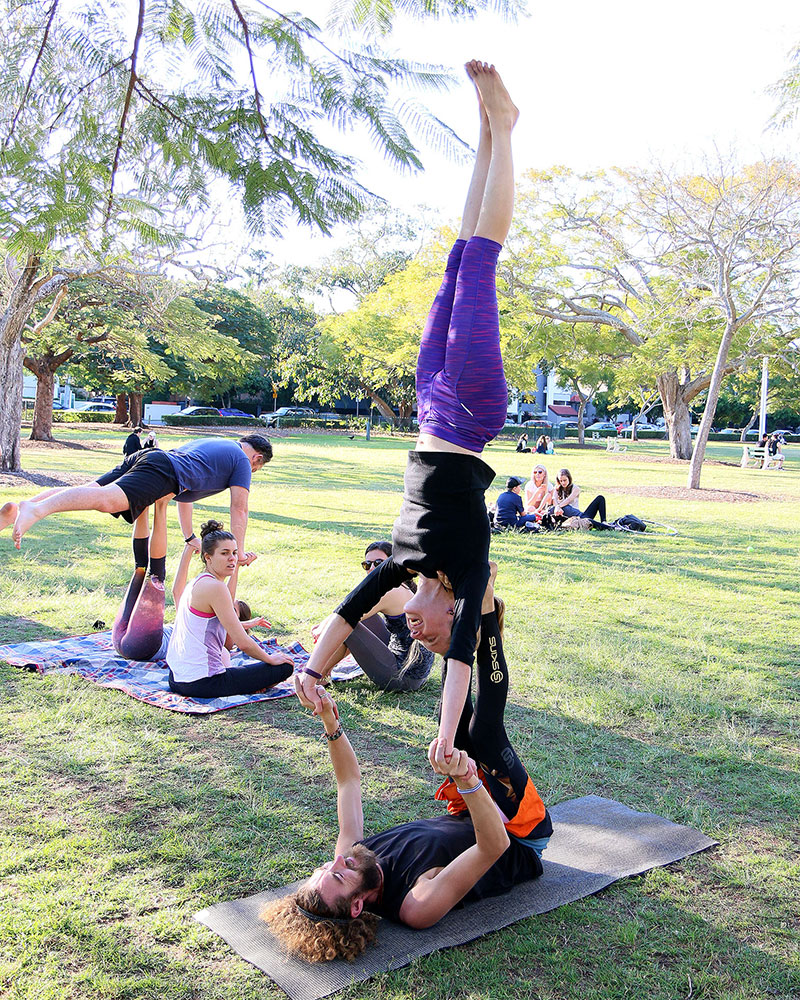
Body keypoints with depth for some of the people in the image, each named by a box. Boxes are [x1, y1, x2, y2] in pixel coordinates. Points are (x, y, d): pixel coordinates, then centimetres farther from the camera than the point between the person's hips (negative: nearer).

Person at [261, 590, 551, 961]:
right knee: (484, 734, -19)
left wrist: (331, 725, -13)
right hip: (522, 838, -5)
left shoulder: (347, 855, -21)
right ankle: (485, 611, -8)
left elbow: (349, 781, -5)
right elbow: (494, 845, -51)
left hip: (463, 819, 6)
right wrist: (468, 781, -66)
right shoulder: (418, 909, -40)